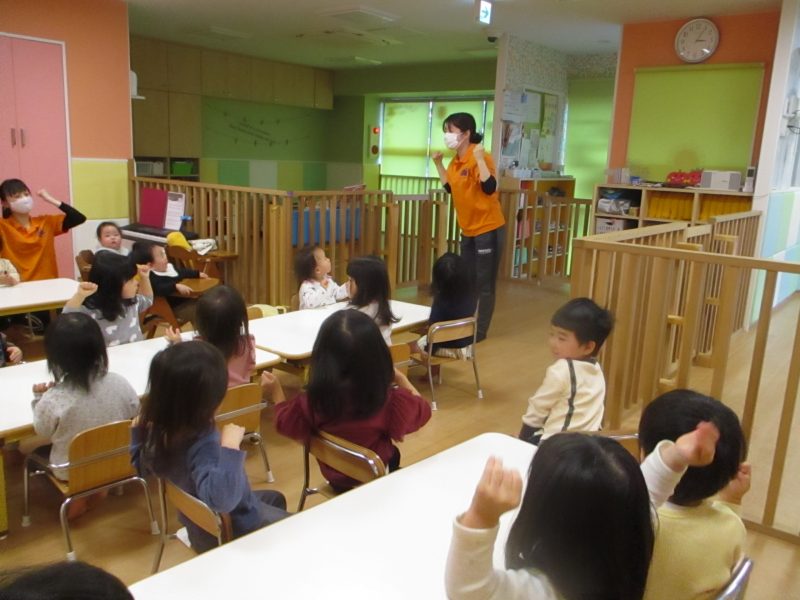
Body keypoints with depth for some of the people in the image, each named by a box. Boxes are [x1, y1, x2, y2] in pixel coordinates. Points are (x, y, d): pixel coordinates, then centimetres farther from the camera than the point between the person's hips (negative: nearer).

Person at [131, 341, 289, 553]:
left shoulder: (159, 430, -16)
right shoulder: (203, 443, -40)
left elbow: (142, 466, 7)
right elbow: (221, 498, -57)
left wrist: (138, 429, 3)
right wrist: (230, 446, -54)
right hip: (233, 534, -8)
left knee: (274, 499, 33)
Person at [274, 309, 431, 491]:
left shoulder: (313, 400, -29)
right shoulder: (390, 400, -33)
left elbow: (284, 422, -10)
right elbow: (421, 410, -13)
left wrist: (276, 389, 4)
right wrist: (400, 378, -3)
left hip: (333, 476, 2)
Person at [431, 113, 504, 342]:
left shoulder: (480, 158, -17)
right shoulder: (456, 161, 8)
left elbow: (490, 188, -28)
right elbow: (450, 188, 19)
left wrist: (480, 159, -32)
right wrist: (438, 164, 11)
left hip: (488, 228, -9)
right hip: (468, 229, 9)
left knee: (484, 284, 0)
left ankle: (480, 331, 10)